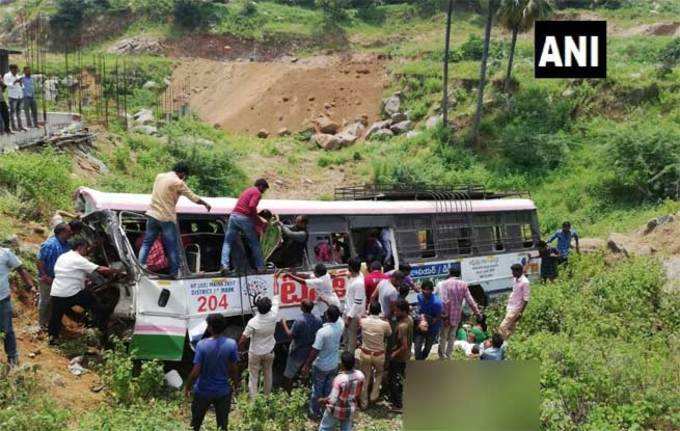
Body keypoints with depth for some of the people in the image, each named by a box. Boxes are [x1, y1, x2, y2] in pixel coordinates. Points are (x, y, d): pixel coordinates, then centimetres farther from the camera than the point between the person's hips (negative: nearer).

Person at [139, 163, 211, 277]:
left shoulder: (159, 176, 9)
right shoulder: (178, 183, -10)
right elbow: (194, 198, -4)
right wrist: (206, 204, 11)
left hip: (152, 215, 5)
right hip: (167, 218, -5)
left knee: (146, 243, 10)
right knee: (172, 248, 5)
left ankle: (140, 266, 0)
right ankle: (175, 272, 9)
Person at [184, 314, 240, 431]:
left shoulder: (202, 345, -20)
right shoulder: (231, 344, -15)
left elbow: (196, 371, -18)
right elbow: (234, 369, -7)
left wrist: (187, 386, -2)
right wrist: (236, 383, 11)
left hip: (203, 391, -1)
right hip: (223, 391, 1)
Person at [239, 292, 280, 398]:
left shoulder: (253, 322, -28)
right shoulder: (273, 316, -21)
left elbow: (243, 339, -18)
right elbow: (276, 299, -2)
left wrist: (240, 346, 1)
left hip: (255, 353, -3)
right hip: (269, 352, 3)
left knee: (253, 376, 8)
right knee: (268, 374, 20)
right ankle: (267, 396, 35)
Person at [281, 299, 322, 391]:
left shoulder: (299, 321, -28)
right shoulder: (318, 320, -11)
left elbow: (290, 335, -20)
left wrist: (284, 324, -6)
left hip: (297, 353, -5)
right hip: (311, 352, 5)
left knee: (289, 375, 13)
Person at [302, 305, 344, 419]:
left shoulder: (322, 332, -32)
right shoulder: (340, 324, -16)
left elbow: (315, 351, -25)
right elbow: (337, 316, 9)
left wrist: (306, 365, -14)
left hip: (320, 366, -5)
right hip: (334, 365, 5)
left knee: (317, 389, 15)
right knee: (329, 388, 23)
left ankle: (315, 412, 30)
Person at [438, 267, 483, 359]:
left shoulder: (444, 284, -9)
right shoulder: (463, 284, 1)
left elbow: (444, 301, -19)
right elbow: (470, 300, -2)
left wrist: (444, 315, -19)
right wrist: (477, 312, 5)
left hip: (447, 316, -3)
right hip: (457, 316, 3)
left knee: (443, 336, 9)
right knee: (452, 337, 16)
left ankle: (442, 356, 7)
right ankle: (448, 356, 21)